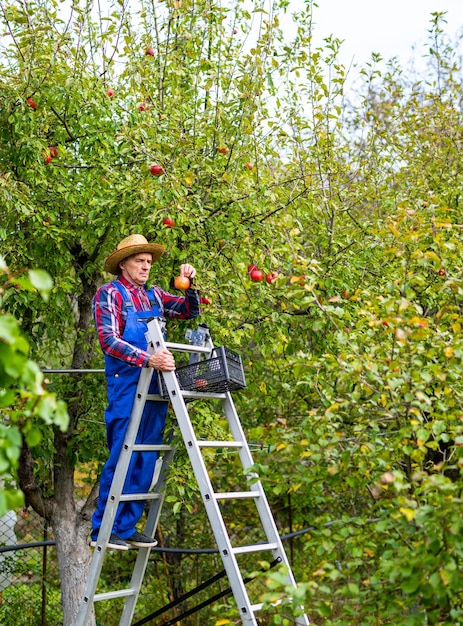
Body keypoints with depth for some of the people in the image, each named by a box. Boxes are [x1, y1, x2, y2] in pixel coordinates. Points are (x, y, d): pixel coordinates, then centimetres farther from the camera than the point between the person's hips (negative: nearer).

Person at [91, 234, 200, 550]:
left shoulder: (153, 295, 17)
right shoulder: (110, 293, -2)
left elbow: (190, 311, 23)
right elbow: (108, 340, -14)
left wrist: (190, 284, 4)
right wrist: (148, 359, -26)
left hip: (156, 386, 7)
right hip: (127, 385, -7)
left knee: (147, 458, 6)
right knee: (123, 456, -7)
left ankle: (128, 527, 15)